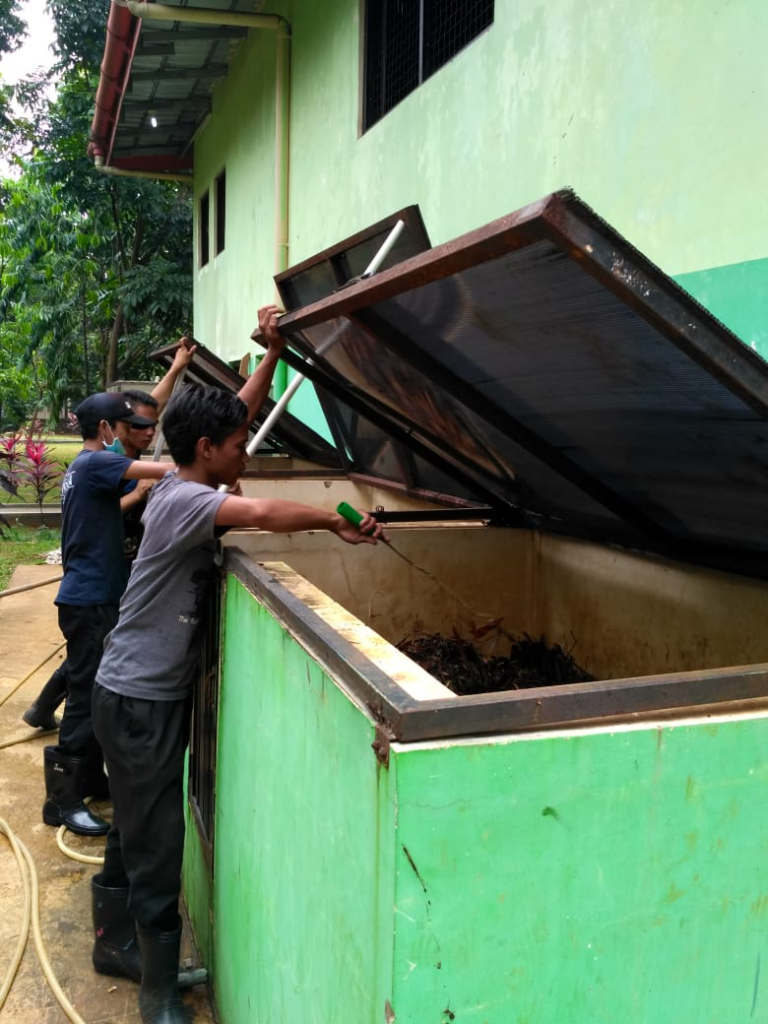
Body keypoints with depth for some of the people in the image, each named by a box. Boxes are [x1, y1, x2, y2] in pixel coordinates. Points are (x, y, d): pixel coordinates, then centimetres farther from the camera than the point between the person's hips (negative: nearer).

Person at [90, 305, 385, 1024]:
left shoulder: (181, 487, 5)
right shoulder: (183, 501, -22)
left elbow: (238, 410, 13)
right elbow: (267, 514, -38)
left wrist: (273, 354, 7)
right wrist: (340, 524, -22)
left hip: (147, 693, 10)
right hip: (139, 700, -10)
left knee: (134, 830, 22)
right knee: (157, 844, 0)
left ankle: (114, 941, 40)